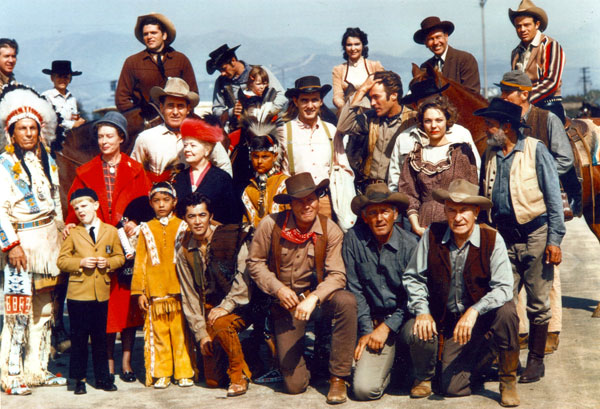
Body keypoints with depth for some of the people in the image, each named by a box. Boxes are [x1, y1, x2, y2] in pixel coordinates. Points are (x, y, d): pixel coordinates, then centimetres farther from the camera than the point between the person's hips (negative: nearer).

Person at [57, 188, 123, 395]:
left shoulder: (110, 231, 7)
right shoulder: (72, 233, 4)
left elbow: (120, 257, 10)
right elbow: (61, 261, 1)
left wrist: (108, 263, -11)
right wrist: (80, 263, -14)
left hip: (102, 292, 1)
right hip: (78, 292, -1)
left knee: (100, 337, 9)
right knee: (79, 337, 2)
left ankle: (102, 377, 17)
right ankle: (79, 379, 10)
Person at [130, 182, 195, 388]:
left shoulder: (183, 227, 9)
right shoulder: (146, 229, 11)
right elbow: (140, 262, 10)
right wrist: (139, 291, 3)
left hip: (179, 289, -1)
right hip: (155, 291, 1)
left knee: (181, 331, 0)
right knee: (158, 332, 2)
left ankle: (184, 372, 8)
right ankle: (162, 373, 10)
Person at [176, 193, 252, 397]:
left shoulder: (232, 239, -9)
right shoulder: (184, 252, 2)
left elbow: (244, 279, -15)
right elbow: (189, 297, 3)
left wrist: (225, 306, -25)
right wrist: (201, 333, -4)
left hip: (239, 307, -4)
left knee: (219, 323, -38)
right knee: (213, 380, -3)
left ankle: (240, 374, -14)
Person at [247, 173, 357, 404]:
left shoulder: (330, 231, -10)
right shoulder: (270, 225, -11)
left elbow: (337, 276, -14)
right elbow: (255, 262, 0)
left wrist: (313, 298, -32)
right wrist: (278, 289, -15)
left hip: (317, 296, 1)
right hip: (286, 303, -1)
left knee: (347, 301, -37)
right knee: (294, 386, -8)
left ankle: (338, 377, -21)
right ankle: (301, 357, 33)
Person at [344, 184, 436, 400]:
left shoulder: (409, 244, -6)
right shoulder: (353, 239, -4)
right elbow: (355, 289, 1)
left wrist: (387, 327, -12)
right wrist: (366, 331, -3)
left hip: (404, 318, 0)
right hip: (373, 320, 1)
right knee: (364, 389, -17)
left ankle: (423, 377, 0)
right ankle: (388, 360, 20)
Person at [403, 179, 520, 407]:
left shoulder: (492, 240, -12)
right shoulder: (432, 236, -6)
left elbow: (504, 287, -19)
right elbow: (412, 277, 2)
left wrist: (474, 311, -34)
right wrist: (422, 311, -14)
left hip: (485, 318, -2)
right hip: (451, 323, 2)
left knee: (506, 310, -36)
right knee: (452, 388, -12)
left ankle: (508, 381, -9)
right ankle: (486, 354, 24)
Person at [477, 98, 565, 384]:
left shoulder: (535, 150, -5)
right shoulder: (490, 155, 10)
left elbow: (553, 197, -5)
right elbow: (484, 198, 17)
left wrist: (554, 239, -10)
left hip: (535, 236, -4)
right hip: (504, 239, 4)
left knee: (537, 304, 2)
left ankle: (536, 360, 15)